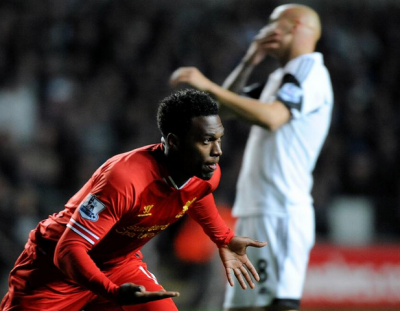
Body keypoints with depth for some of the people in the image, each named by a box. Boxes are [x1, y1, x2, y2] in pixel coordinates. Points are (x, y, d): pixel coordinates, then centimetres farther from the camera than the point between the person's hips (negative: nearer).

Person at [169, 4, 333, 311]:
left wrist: (209, 86, -23)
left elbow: (271, 117, -24)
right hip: (254, 213, 10)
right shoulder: (280, 78, 23)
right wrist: (250, 60, 13)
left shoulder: (310, 72, -8)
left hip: (281, 213, -10)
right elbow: (226, 104, 25)